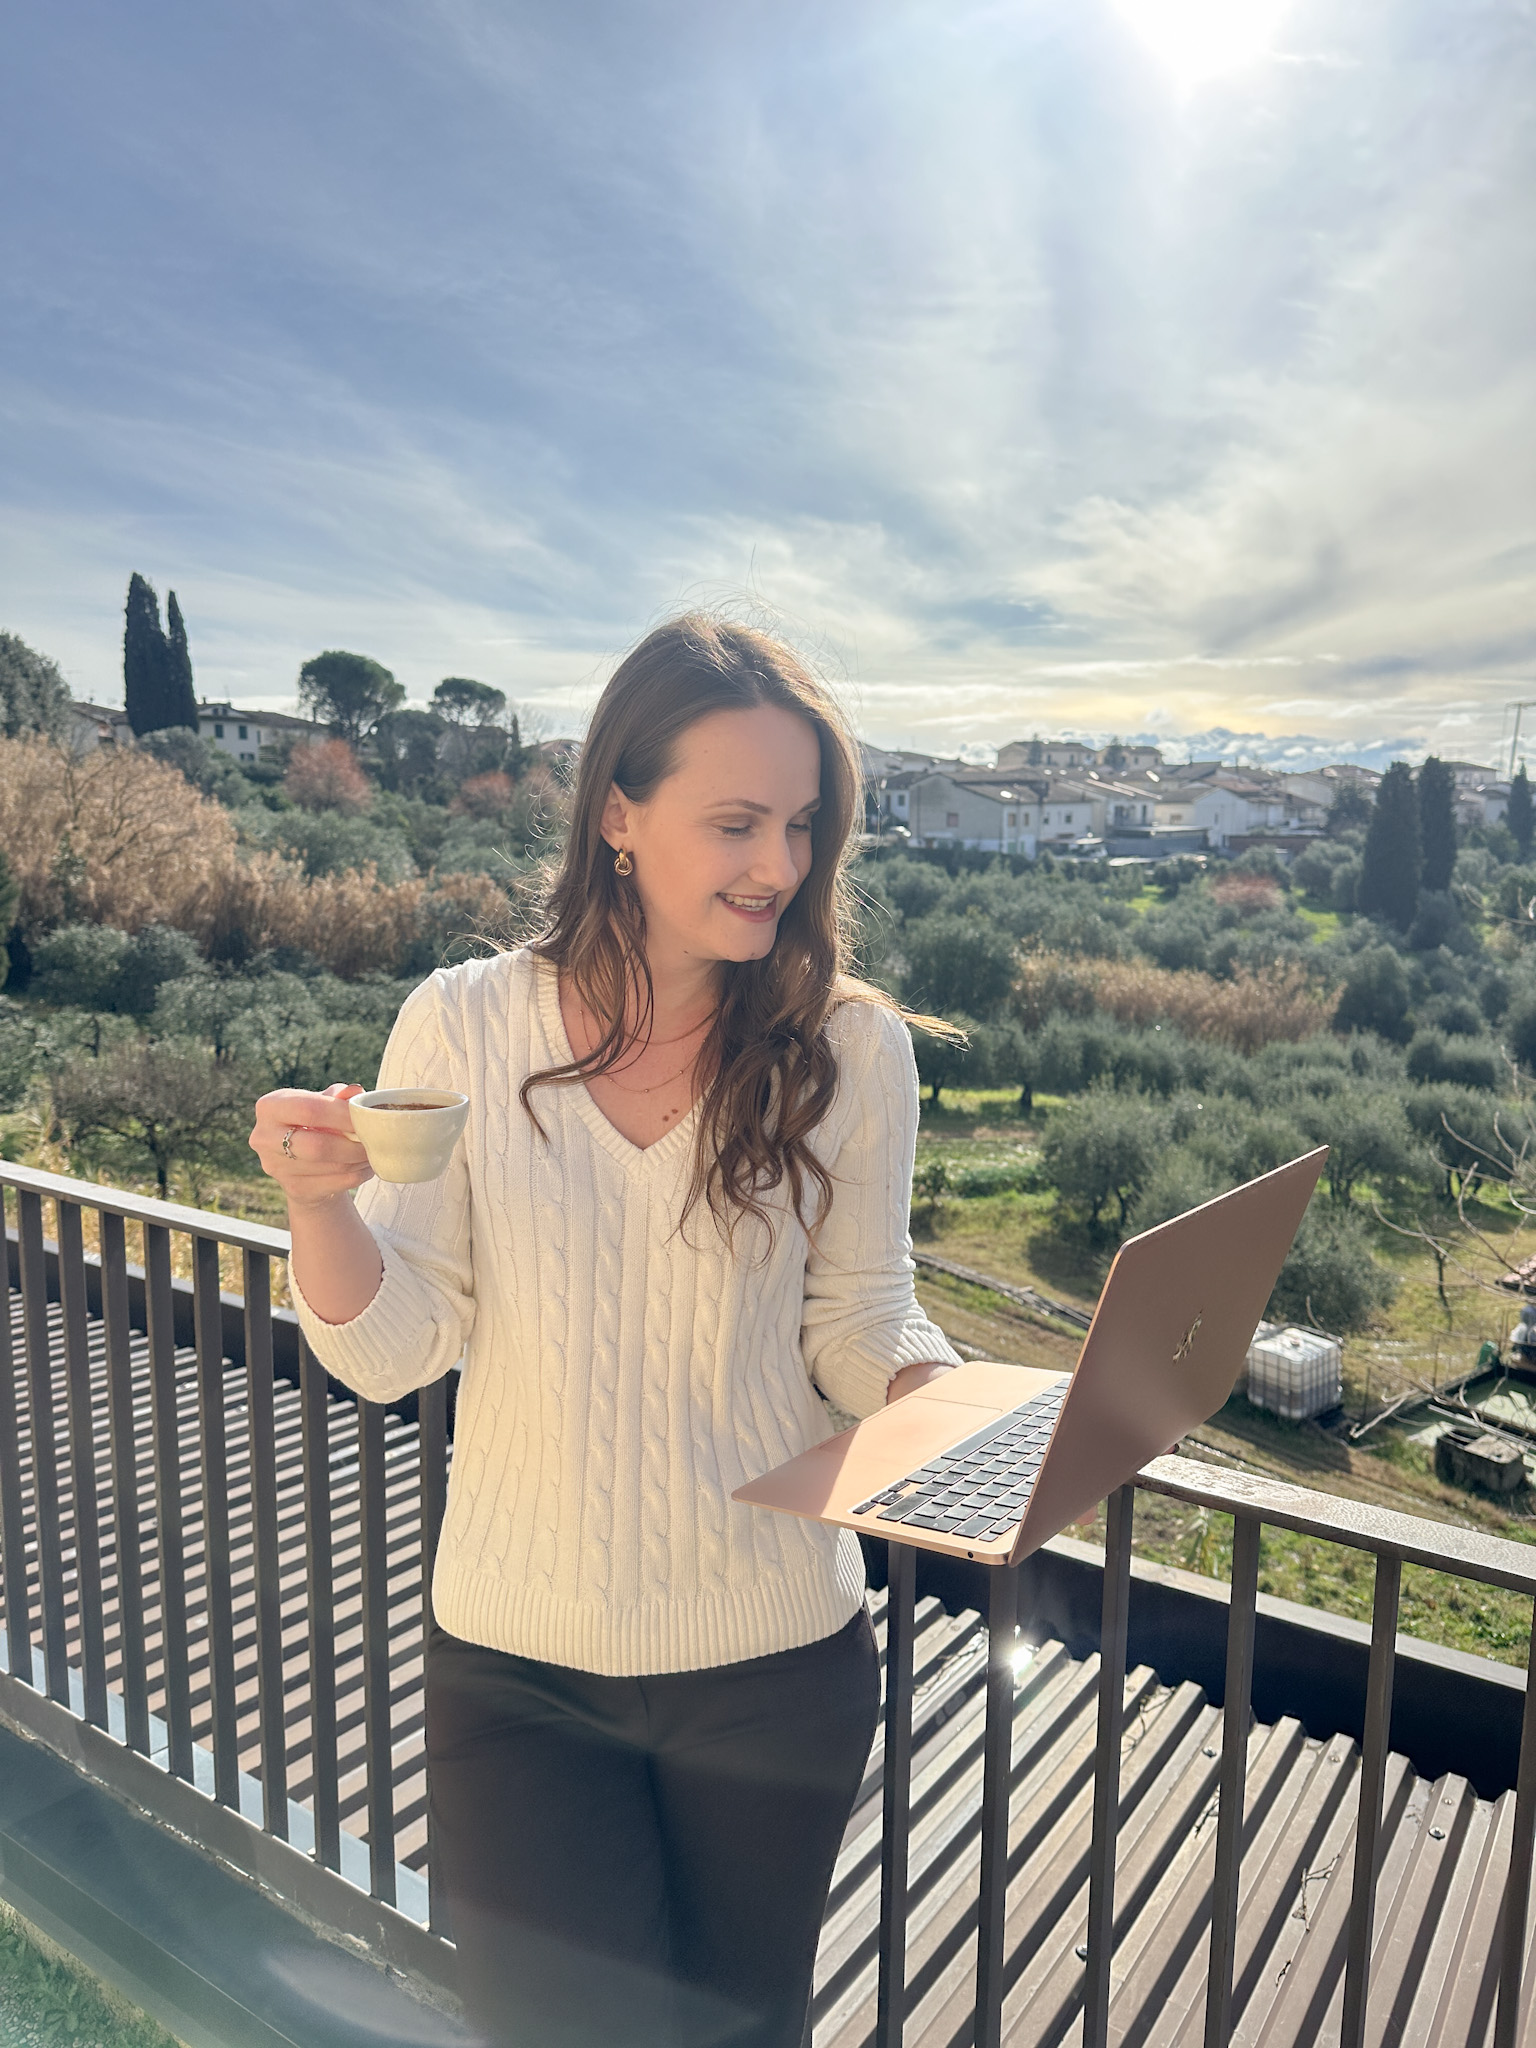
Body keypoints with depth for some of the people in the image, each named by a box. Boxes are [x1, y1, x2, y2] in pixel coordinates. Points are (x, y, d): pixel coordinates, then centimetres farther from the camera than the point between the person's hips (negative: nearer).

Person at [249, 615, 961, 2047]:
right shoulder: (463, 1026, -11)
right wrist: (320, 1204, -27)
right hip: (516, 1666, 0)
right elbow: (393, 1353, -8)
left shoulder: (850, 1049, -11)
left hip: (774, 1663, 1)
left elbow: (856, 1325, -1)